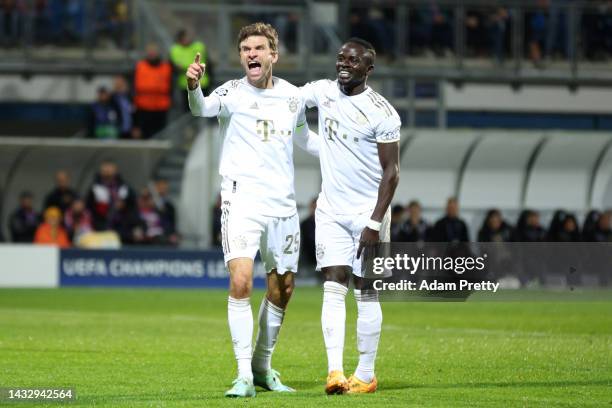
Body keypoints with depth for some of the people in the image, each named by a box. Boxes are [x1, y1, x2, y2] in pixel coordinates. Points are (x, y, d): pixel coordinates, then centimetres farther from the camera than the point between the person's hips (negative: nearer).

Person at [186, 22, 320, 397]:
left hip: (283, 204, 5)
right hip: (242, 201, -5)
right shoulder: (234, 93, -5)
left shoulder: (292, 96, 9)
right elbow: (204, 108, -24)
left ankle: (262, 366, 29)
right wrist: (194, 87, -45)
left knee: (282, 289, 11)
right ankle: (244, 375, -16)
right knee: (241, 281, -20)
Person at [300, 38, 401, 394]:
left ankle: (366, 375, 7)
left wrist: (375, 223, -17)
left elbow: (391, 173, -12)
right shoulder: (323, 92, 2)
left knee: (366, 291, 0)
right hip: (331, 210, 4)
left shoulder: (382, 113, -13)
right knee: (334, 286, -5)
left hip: (367, 211, -4)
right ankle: (335, 371, -12)